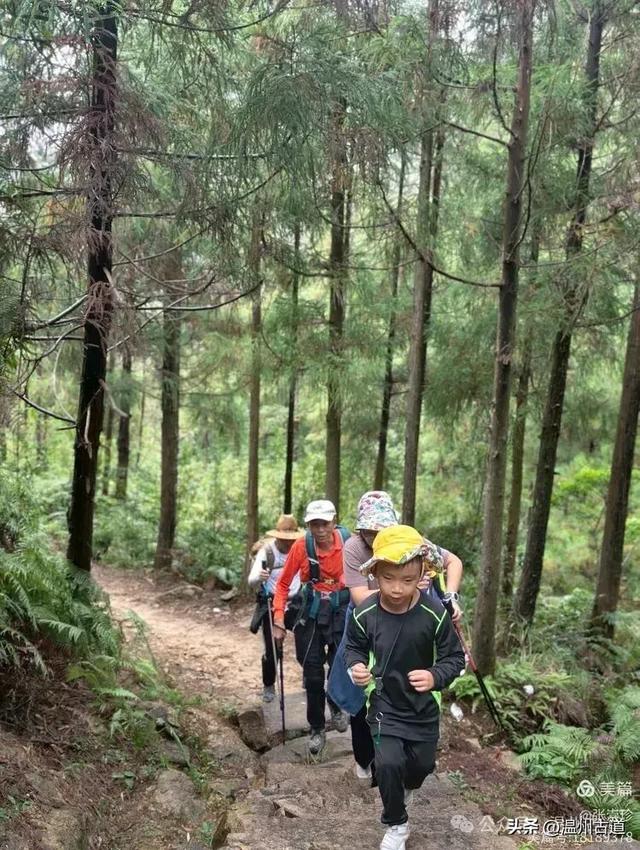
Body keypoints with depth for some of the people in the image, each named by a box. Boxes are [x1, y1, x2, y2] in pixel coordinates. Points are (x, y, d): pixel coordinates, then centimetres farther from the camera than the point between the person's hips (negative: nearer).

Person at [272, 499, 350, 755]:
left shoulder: (347, 542, -16)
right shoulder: (301, 546, -15)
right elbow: (283, 583, -4)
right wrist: (278, 619, -9)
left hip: (343, 608, 0)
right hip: (312, 612, 1)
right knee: (312, 674, 6)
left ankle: (336, 705, 26)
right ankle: (317, 729, 25)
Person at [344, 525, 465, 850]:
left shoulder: (435, 613, -24)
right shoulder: (364, 614, -20)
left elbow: (454, 657, -13)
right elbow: (354, 647, 0)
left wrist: (435, 676, -31)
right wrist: (356, 666, -21)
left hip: (423, 704, 1)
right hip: (384, 702, -1)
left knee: (423, 764, 17)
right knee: (388, 763, -15)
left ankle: (405, 788, 55)